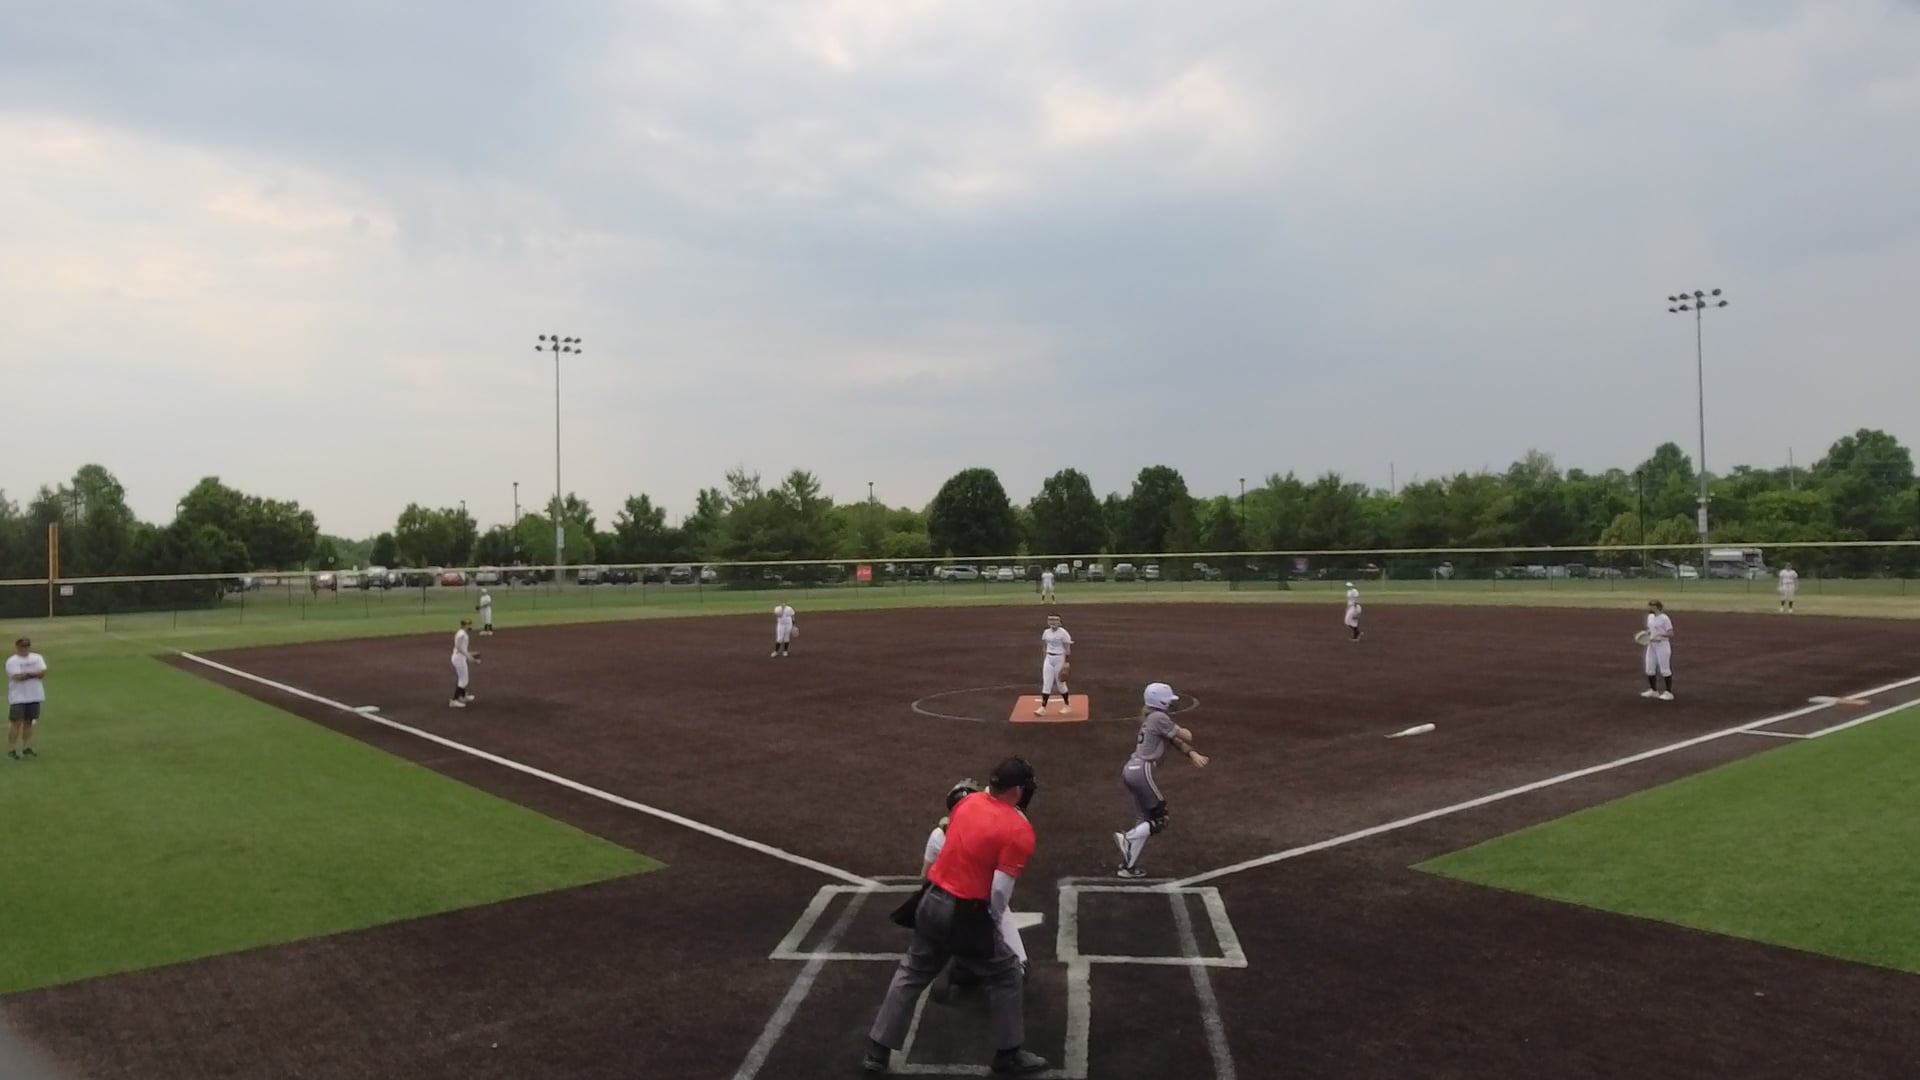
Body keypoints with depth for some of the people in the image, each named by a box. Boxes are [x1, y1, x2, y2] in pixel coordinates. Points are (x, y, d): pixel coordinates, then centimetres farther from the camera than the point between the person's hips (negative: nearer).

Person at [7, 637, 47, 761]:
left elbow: (42, 673, -5)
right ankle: (11, 750, -1)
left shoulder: (37, 658, 8)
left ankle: (27, 748, 16)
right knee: (16, 723, -6)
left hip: (34, 696, 4)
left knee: (29, 722, 9)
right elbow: (18, 676, -18)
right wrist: (35, 674, -10)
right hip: (18, 697, -4)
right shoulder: (12, 661, -7)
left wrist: (27, 674, -15)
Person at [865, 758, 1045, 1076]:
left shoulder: (968, 802, 2)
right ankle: (1009, 1055, 27)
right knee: (1007, 976, 14)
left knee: (911, 975, 21)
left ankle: (877, 1052, 29)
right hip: (964, 917, -7)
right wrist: (993, 924, 0)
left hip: (931, 903, 7)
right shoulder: (1019, 831, -17)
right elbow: (1000, 892, -18)